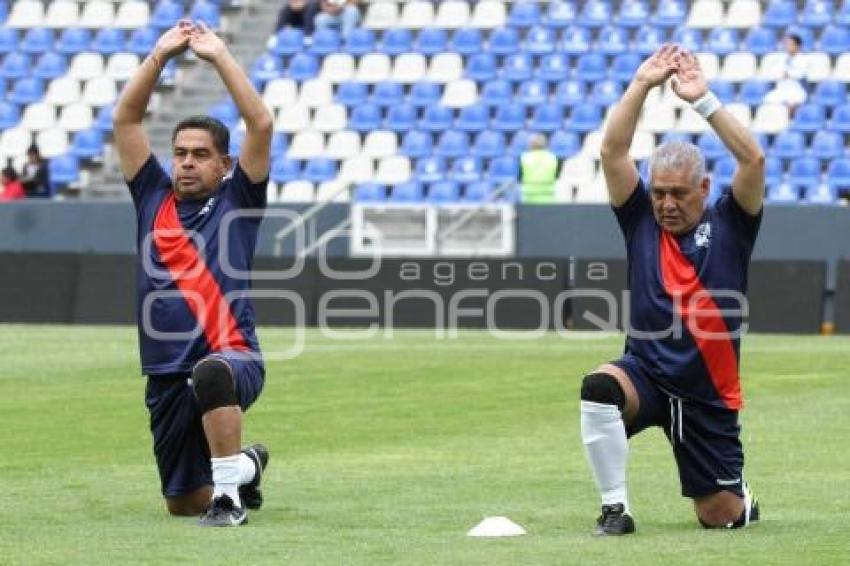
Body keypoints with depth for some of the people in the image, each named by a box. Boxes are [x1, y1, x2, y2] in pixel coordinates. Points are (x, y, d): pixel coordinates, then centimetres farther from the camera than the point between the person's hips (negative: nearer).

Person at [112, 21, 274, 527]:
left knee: (210, 373, -42)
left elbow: (261, 124, -6)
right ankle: (245, 465, 42)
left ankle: (230, 492, -31)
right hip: (167, 379, 5)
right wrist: (161, 55, 4)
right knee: (183, 503, 9)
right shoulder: (154, 199, 13)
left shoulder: (237, 201, 5)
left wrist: (219, 56, -3)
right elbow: (126, 120, 9)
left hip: (234, 360, -5)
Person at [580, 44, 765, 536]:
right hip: (646, 374, 1)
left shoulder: (728, 227, 1)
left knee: (719, 514, 2)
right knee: (600, 386, -35)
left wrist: (703, 99, -15)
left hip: (709, 392, -1)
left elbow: (754, 159, -14)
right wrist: (643, 85, -12)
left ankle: (741, 494, 42)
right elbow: (613, 152, -6)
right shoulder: (641, 222, 5)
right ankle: (615, 509, -23)